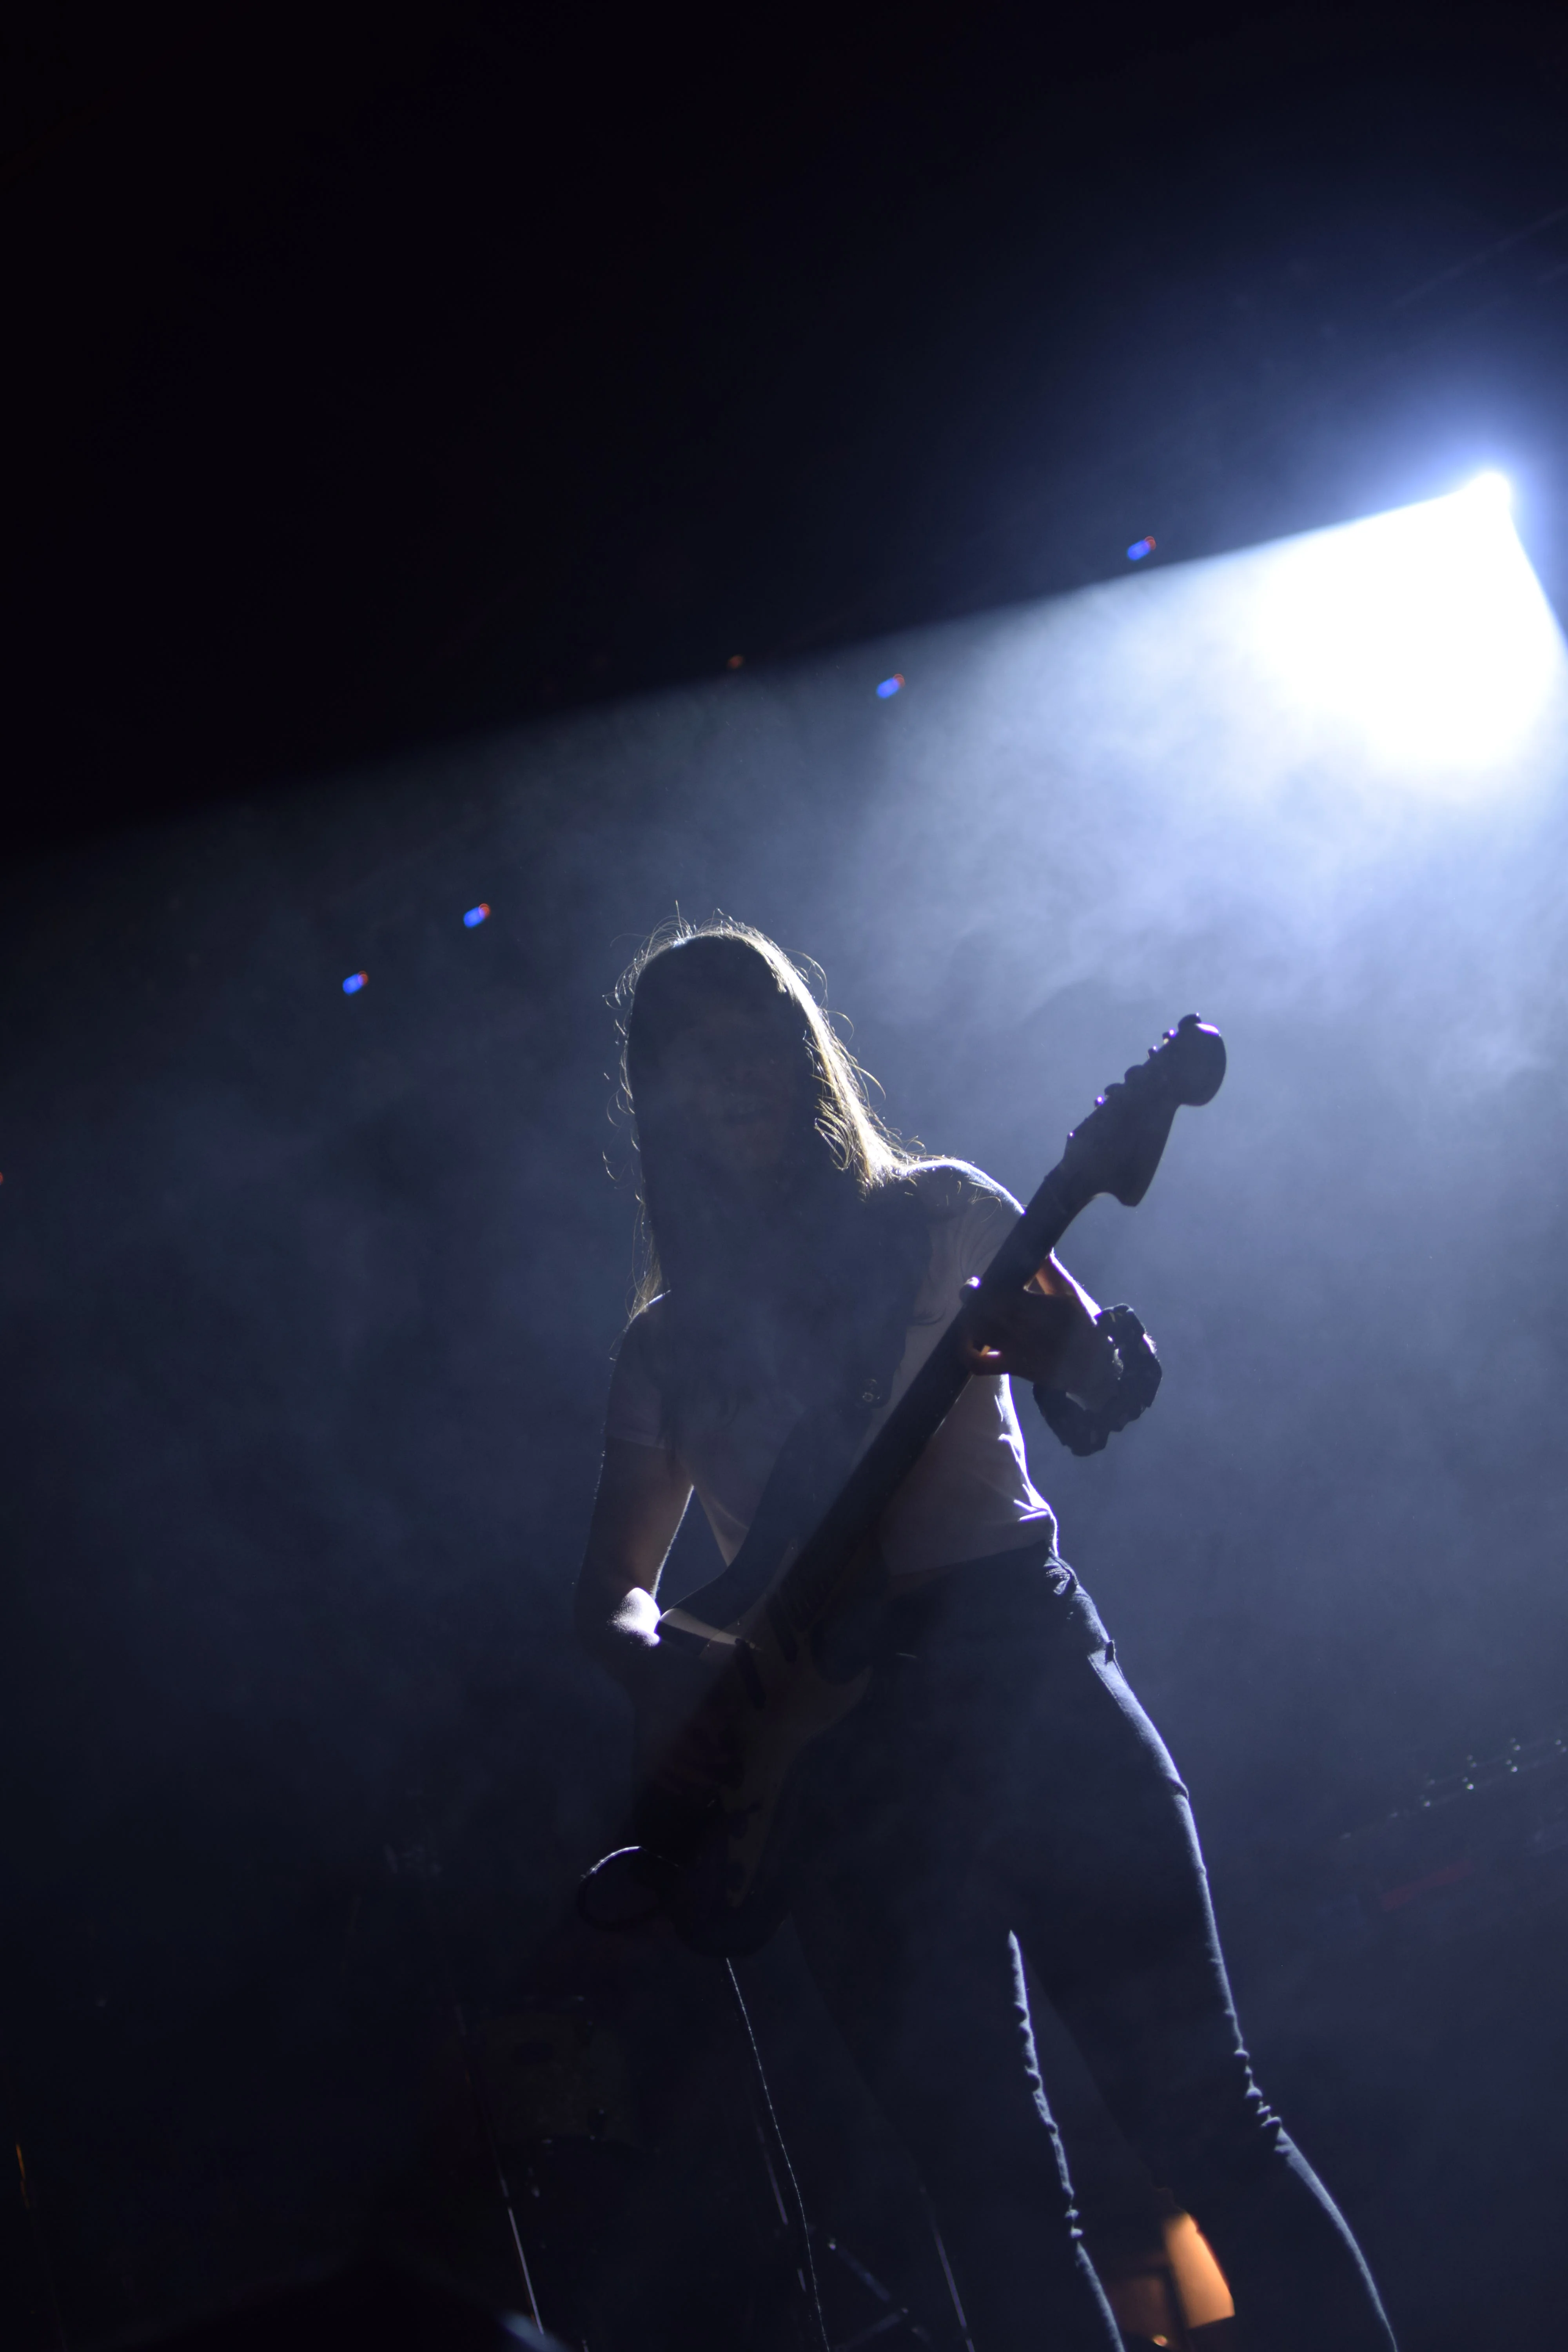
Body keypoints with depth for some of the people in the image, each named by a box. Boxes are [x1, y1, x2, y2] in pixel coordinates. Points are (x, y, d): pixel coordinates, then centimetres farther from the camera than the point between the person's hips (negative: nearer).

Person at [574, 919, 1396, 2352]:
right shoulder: (672, 1340, 16)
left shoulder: (935, 1211, 11)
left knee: (1199, 2106, -7)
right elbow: (614, 1582, 18)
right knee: (994, 2192, -1)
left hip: (1019, 1668, -2)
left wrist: (1049, 1343, -23)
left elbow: (1102, 1378, 0)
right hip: (826, 1745, 2)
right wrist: (659, 1666, -4)